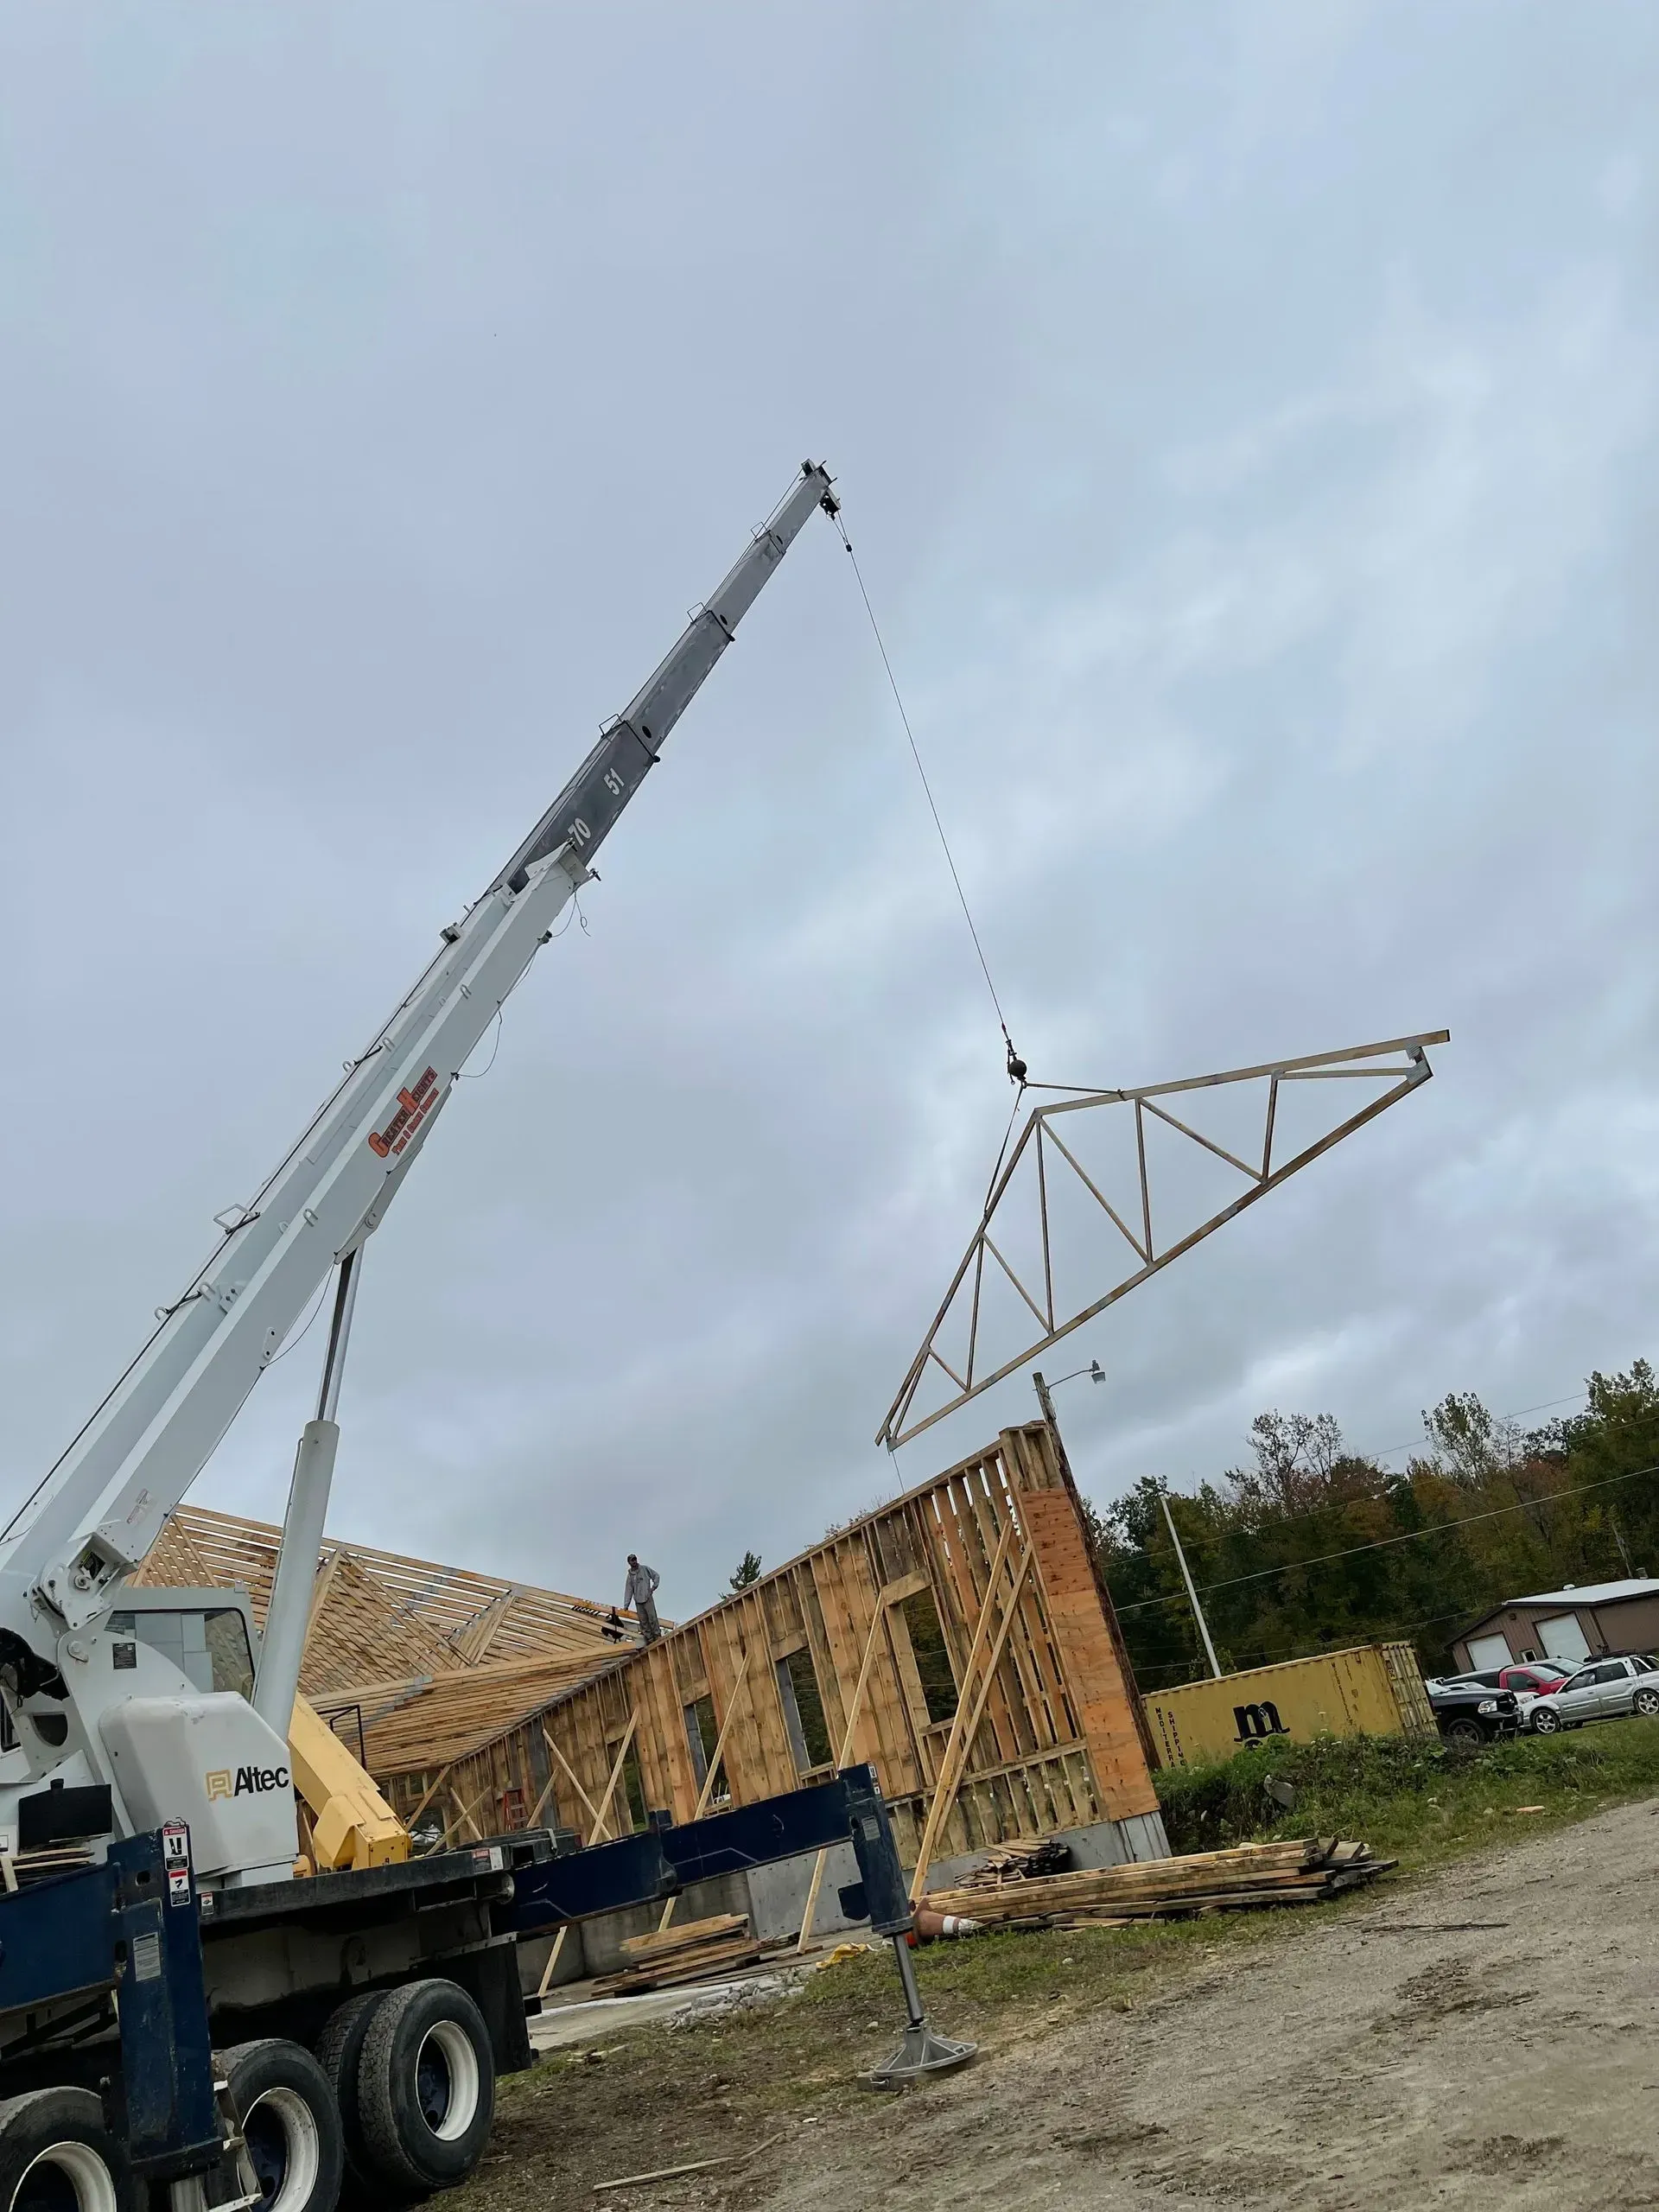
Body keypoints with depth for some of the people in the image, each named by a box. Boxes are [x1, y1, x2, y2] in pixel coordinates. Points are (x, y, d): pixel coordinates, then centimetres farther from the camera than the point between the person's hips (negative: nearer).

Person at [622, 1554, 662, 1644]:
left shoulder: (645, 1569, 4)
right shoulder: (630, 1575, 11)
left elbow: (656, 1576, 9)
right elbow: (628, 1591, 10)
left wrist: (653, 1588, -1)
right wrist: (626, 1605, 5)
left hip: (648, 1598, -3)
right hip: (638, 1601, 3)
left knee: (652, 1618, -13)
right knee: (643, 1621, -1)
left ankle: (657, 1636, -10)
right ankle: (649, 1639, 0)